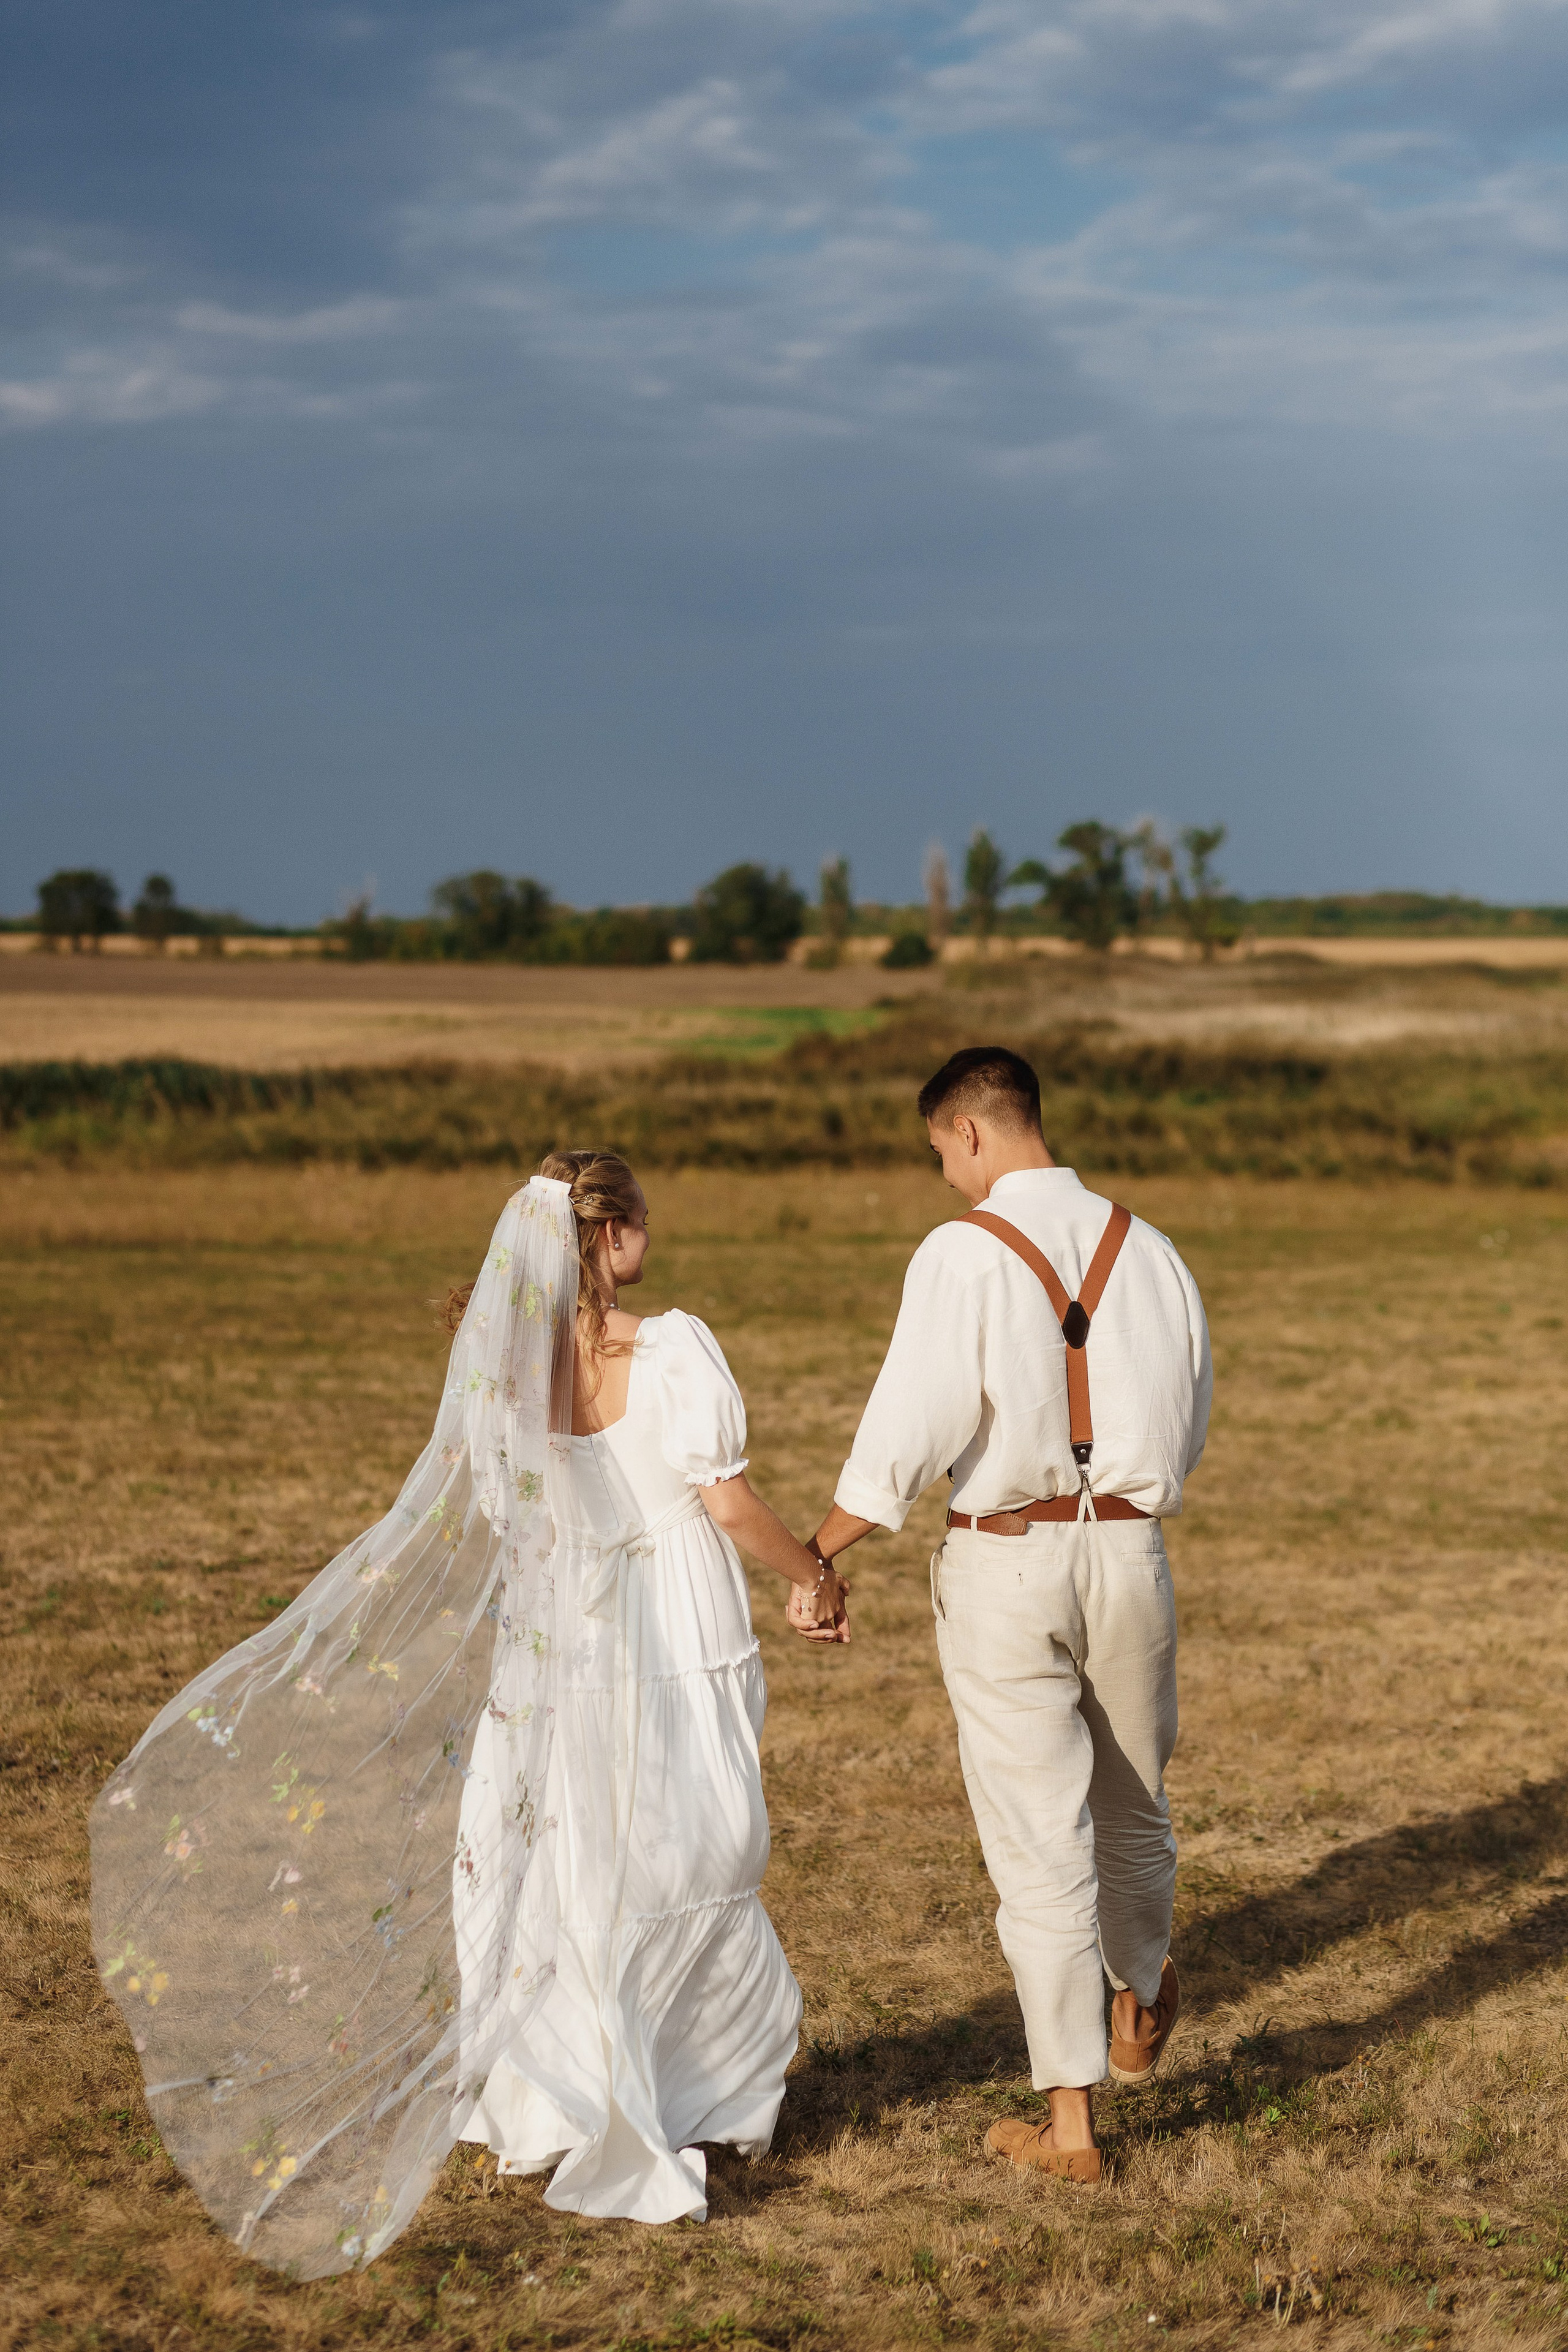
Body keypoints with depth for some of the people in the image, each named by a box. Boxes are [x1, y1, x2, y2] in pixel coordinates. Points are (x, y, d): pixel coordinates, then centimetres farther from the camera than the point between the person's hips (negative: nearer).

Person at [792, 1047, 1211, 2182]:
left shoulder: (963, 1255, -13)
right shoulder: (1145, 1250, 2)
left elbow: (908, 1429, -18)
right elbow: (1187, 1427, 11)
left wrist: (816, 1561, -11)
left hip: (1003, 1565, -4)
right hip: (1128, 1550, 4)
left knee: (1038, 1844, 3)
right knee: (1132, 1804, 25)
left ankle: (1072, 2121, 8)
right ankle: (1140, 2007, 49)